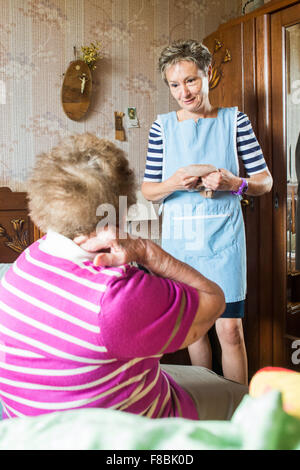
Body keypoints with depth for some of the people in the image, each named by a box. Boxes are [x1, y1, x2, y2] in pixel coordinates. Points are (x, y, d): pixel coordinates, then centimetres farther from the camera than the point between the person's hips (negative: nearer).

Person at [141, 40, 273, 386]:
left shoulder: (234, 120, 1)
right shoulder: (163, 126, 5)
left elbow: (265, 181, 2)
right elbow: (147, 189, 6)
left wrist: (233, 183, -18)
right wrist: (173, 183, -15)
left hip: (222, 239, -2)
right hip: (179, 240, 2)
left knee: (230, 329, -2)